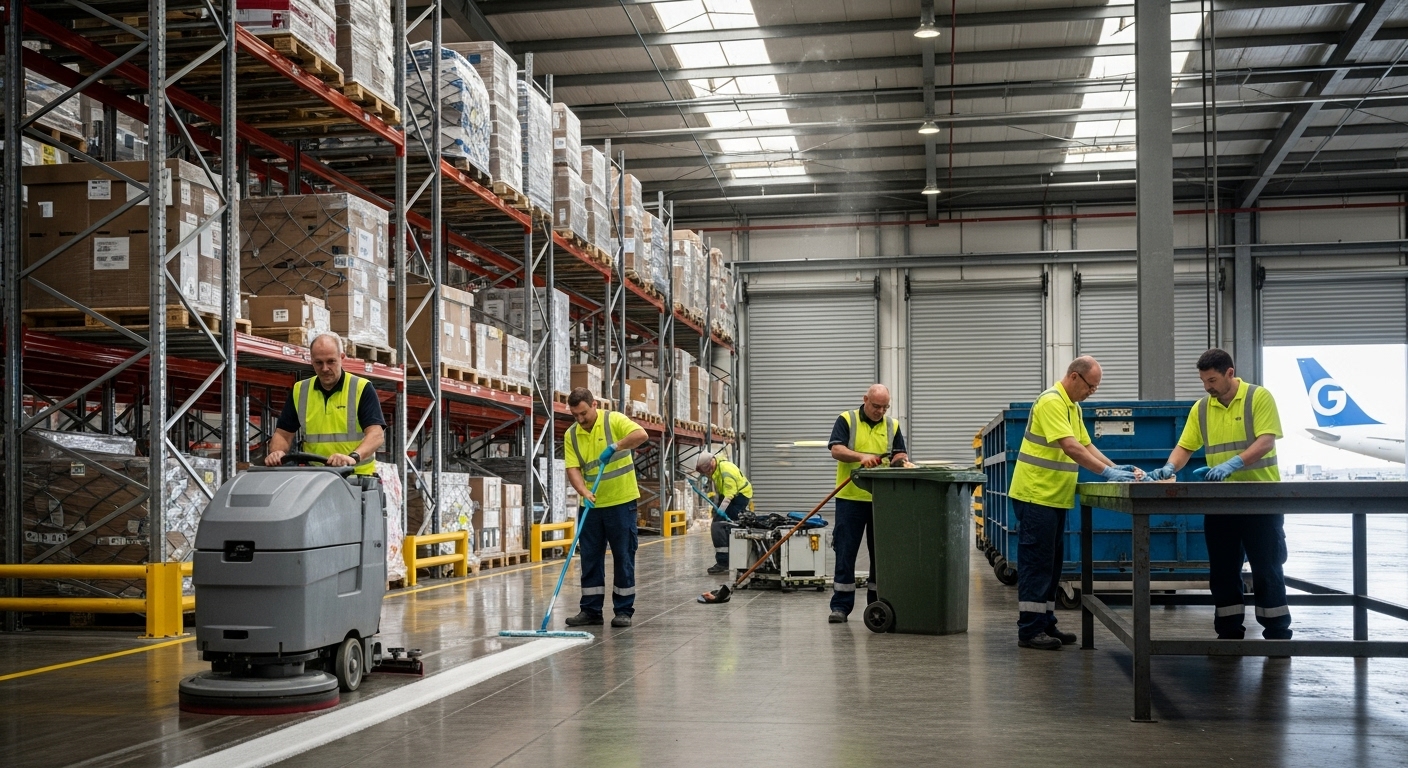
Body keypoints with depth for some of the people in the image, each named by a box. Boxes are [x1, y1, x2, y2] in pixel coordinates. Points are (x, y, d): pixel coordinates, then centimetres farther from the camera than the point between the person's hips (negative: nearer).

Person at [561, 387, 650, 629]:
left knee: (623, 557, 1)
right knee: (590, 558, 6)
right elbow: (573, 469, -6)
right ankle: (591, 610, 14)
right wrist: (584, 492, -23)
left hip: (621, 502, -4)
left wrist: (615, 447, -36)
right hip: (590, 505, 4)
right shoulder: (571, 435, 3)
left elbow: (641, 434, -23)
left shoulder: (614, 420, -7)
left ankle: (623, 610, 9)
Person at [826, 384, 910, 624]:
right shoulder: (846, 420, 1)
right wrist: (861, 456, -27)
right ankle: (840, 606, 3)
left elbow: (901, 456, 8)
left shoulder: (892, 426, 12)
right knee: (845, 553, -2)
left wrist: (901, 459, -16)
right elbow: (836, 450, -11)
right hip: (851, 498, -3)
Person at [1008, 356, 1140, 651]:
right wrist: (1107, 472, -25)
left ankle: (1045, 624, 19)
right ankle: (1029, 629, -3)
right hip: (1036, 495, -10)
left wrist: (1116, 468, 5)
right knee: (1036, 563, -7)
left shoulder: (1072, 406, 16)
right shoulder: (1051, 402, -16)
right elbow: (1069, 447, -24)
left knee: (1051, 563, 12)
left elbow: (1085, 445, 18)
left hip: (1054, 498, 10)